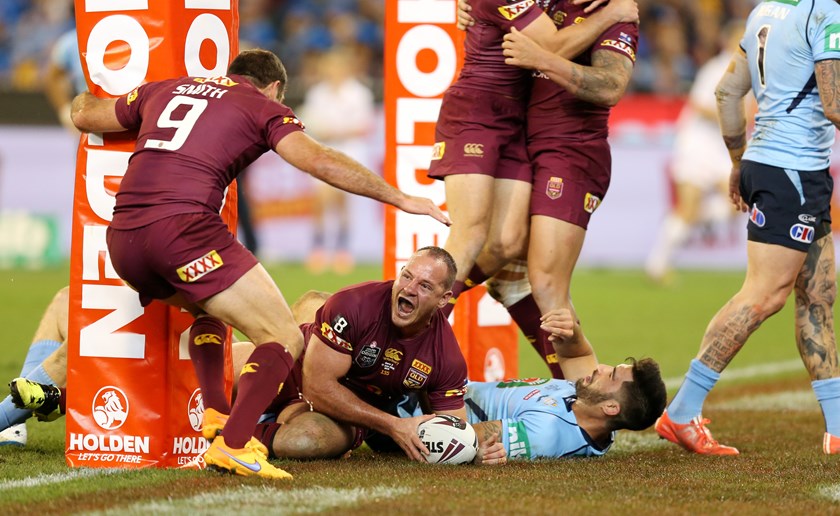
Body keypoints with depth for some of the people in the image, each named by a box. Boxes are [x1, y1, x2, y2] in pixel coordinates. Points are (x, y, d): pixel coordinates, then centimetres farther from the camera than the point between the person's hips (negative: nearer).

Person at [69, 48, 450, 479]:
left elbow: (84, 116, 37)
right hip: (184, 227, -7)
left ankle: (216, 418, 18)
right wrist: (399, 198, 2)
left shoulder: (164, 90, 27)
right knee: (285, 340, -3)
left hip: (121, 239, 7)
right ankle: (232, 447, -21)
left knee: (209, 309, 35)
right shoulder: (263, 107, 13)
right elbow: (318, 161, -2)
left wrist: (85, 99, 61)